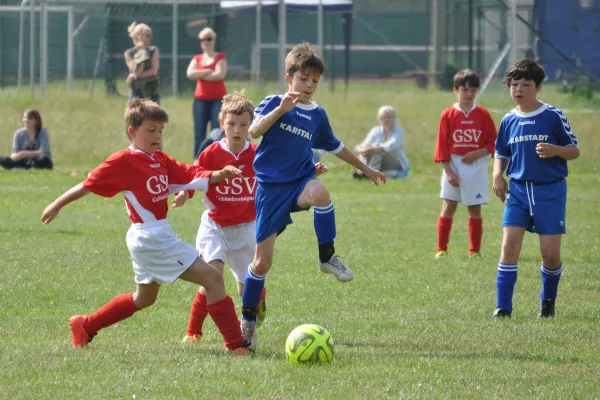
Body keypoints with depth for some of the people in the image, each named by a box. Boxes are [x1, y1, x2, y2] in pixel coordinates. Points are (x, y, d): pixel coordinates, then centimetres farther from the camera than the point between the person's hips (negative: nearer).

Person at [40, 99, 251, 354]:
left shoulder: (160, 160, 11)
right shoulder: (123, 162, -12)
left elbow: (194, 177, 6)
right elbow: (89, 185, -5)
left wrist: (218, 175, -12)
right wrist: (57, 206, 1)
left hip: (160, 235, 10)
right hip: (151, 237, -10)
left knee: (144, 298, 27)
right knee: (212, 278, -13)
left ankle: (84, 326, 36)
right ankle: (235, 344, -14)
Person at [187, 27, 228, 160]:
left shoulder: (220, 58, 3)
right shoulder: (197, 59, 13)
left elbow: (219, 75, -13)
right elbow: (190, 74, -4)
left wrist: (200, 75, -5)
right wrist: (208, 72, -9)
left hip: (218, 99, -4)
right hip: (201, 99, 4)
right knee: (199, 133, 2)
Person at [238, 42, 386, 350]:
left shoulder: (317, 115, 10)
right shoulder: (274, 103, -3)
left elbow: (334, 147, 26)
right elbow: (254, 131, -22)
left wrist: (365, 168, 33)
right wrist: (281, 109, -35)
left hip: (300, 182, 2)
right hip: (271, 186, -2)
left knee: (319, 193, -38)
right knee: (262, 261, -4)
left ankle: (327, 257, -19)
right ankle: (248, 320, 16)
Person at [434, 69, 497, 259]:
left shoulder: (483, 115, 1)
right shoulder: (448, 115, -1)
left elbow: (492, 142, 4)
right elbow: (442, 146, -2)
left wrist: (477, 153, -14)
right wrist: (448, 172, -9)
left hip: (476, 167, 1)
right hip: (453, 166, -1)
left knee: (475, 209, 5)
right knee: (448, 207, -3)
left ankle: (475, 250, 12)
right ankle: (441, 249, 2)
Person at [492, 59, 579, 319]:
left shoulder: (553, 117, -4)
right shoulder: (508, 121, 7)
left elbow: (575, 150, 0)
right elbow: (501, 154, 19)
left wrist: (555, 150, -20)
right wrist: (498, 174, -1)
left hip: (550, 190, -3)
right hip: (518, 189, 3)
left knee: (550, 253, -3)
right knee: (509, 244, -12)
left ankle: (548, 300, 24)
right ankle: (503, 306, -8)